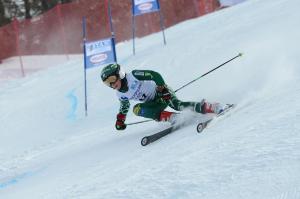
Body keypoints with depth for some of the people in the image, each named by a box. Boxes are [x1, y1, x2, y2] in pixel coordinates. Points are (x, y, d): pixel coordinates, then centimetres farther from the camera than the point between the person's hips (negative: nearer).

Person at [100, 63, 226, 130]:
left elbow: (154, 75, -23)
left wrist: (162, 88, -34)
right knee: (137, 109, -23)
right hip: (154, 103, 7)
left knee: (177, 105, -35)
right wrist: (120, 120, 25)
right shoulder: (120, 95, 5)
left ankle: (209, 108, -35)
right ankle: (172, 117, -31)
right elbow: (124, 106, 27)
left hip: (162, 93, -7)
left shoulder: (134, 76, -17)